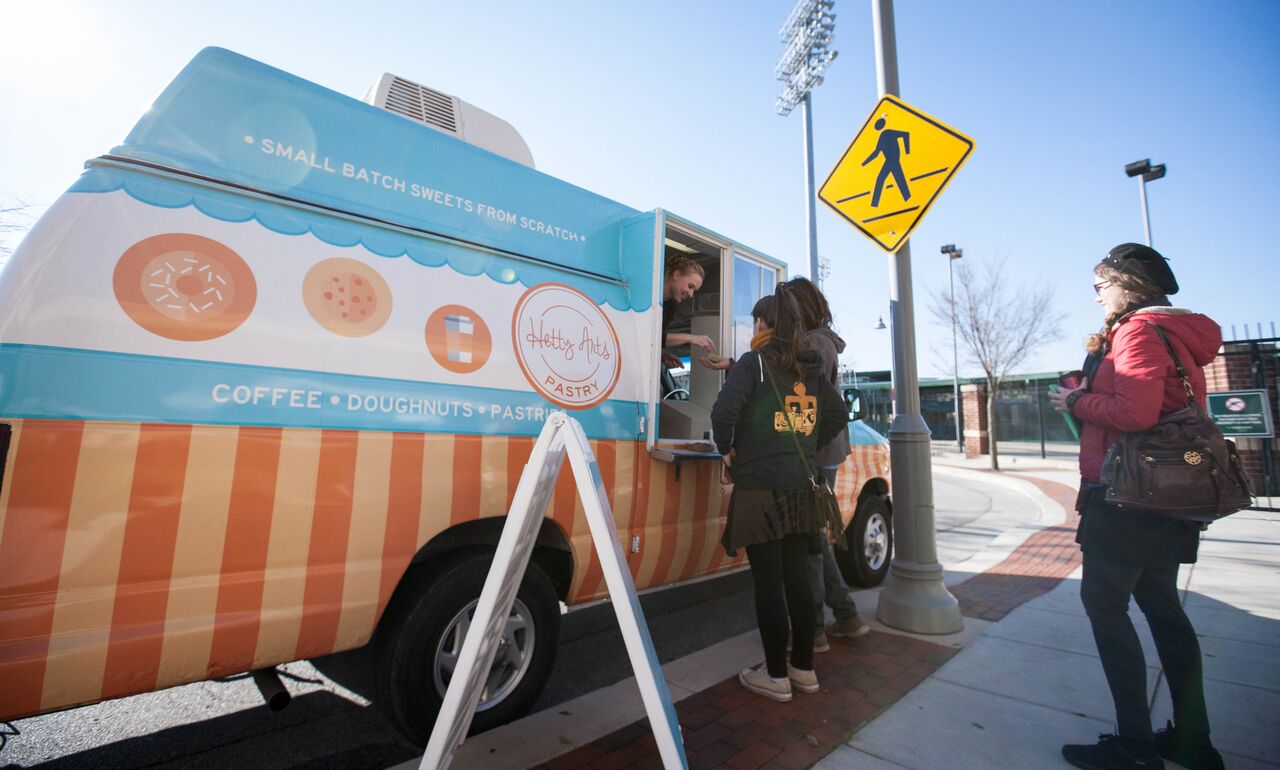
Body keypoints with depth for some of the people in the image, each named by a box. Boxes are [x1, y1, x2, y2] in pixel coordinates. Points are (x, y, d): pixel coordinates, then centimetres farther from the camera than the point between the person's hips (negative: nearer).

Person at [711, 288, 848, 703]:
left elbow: (724, 409, -21)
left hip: (759, 488, -6)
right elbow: (837, 415, 19)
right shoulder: (812, 368, 12)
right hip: (800, 488, 7)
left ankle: (776, 675, 16)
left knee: (768, 583, 3)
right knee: (797, 578, 16)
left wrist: (727, 450, -5)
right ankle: (803, 668, 29)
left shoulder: (754, 363, -8)